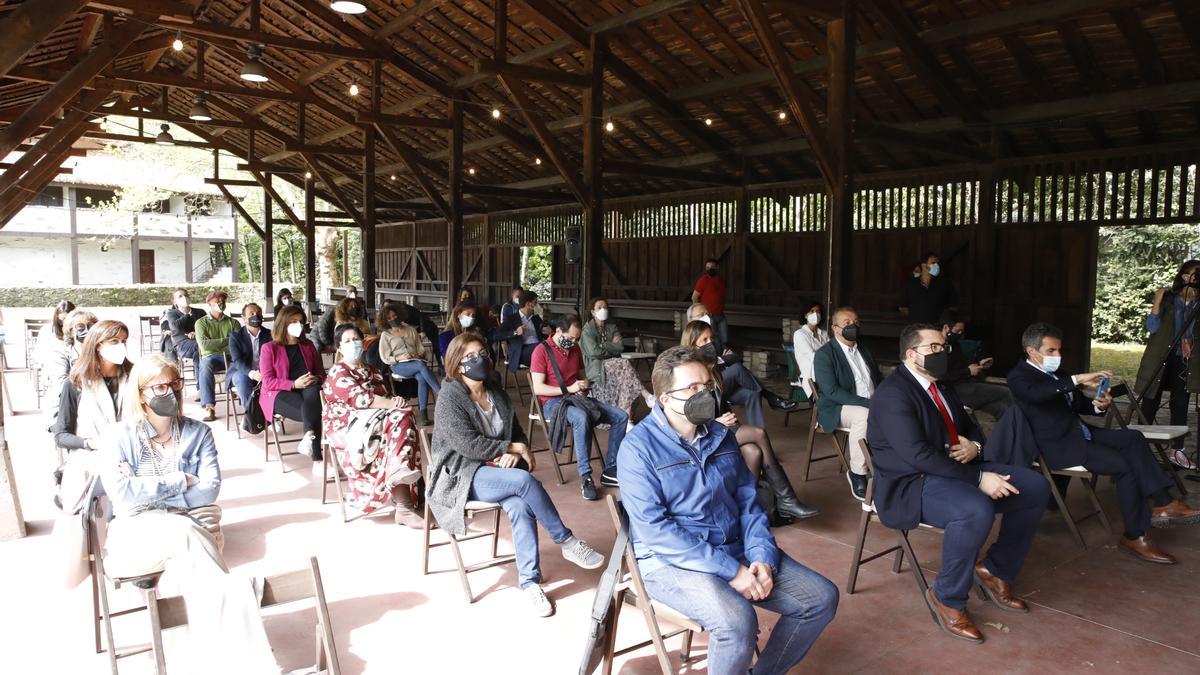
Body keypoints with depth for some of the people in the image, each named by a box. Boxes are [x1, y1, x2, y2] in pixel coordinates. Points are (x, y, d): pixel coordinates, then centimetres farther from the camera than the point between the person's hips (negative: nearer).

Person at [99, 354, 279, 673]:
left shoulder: (198, 433, 9)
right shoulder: (119, 437, 4)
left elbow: (210, 490, -4)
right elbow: (120, 493, -13)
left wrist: (145, 489, -9)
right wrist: (180, 481, -7)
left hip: (190, 530, 1)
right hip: (136, 534, -1)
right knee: (184, 532, -35)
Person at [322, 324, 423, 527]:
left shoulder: (372, 372, 24)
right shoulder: (338, 372, 0)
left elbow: (383, 396, 16)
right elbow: (359, 398, -16)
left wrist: (393, 401, -10)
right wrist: (392, 404, -22)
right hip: (345, 426, -6)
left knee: (403, 418, -27)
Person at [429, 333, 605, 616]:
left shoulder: (496, 392, 11)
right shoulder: (449, 399, -9)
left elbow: (517, 431, 15)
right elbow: (468, 444, -18)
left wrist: (513, 453, -9)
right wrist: (512, 447, -13)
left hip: (497, 469, 5)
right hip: (461, 476, -5)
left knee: (520, 507, -28)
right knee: (525, 480, -30)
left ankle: (529, 581, -23)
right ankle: (567, 542, -15)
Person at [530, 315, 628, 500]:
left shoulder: (575, 349, 14)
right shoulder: (542, 351, -7)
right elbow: (538, 388, -15)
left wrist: (585, 384, 3)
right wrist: (568, 389, -20)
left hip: (577, 398, 7)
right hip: (553, 402, -7)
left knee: (621, 416, -9)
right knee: (581, 418, -40)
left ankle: (610, 470, -8)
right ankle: (585, 476, -33)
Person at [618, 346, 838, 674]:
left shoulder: (721, 436, 8)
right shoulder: (638, 447, -13)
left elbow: (748, 503, 10)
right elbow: (655, 530, -20)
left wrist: (762, 557, -9)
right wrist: (730, 571, -22)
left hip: (736, 549, 7)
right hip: (672, 560, -7)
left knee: (822, 598, -2)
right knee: (737, 620, -34)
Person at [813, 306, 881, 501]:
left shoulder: (865, 352, 19)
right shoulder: (824, 354, -4)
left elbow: (880, 382, 22)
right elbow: (831, 391, -15)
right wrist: (867, 403, -22)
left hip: (873, 406, 6)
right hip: (837, 409, -6)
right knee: (864, 416, -36)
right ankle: (857, 473, -22)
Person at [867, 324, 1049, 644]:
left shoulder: (941, 387, 13)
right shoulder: (893, 394, -17)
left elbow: (971, 428, 23)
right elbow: (918, 455, -26)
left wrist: (974, 446, -3)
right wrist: (978, 478, -27)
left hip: (954, 471, 10)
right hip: (910, 484, -10)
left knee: (1035, 487, 2)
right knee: (976, 510, -37)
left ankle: (995, 570, 17)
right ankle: (947, 598, -13)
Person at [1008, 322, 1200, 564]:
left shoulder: (1055, 375, 19)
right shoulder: (1018, 376, -9)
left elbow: (1080, 405, 20)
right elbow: (1036, 393, -32)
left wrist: (1099, 405, -3)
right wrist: (1078, 379, -36)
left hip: (1079, 432, 9)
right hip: (1057, 444, -9)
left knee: (1133, 437, -7)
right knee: (1125, 465, -18)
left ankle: (1162, 503, -10)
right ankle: (1135, 536, -5)